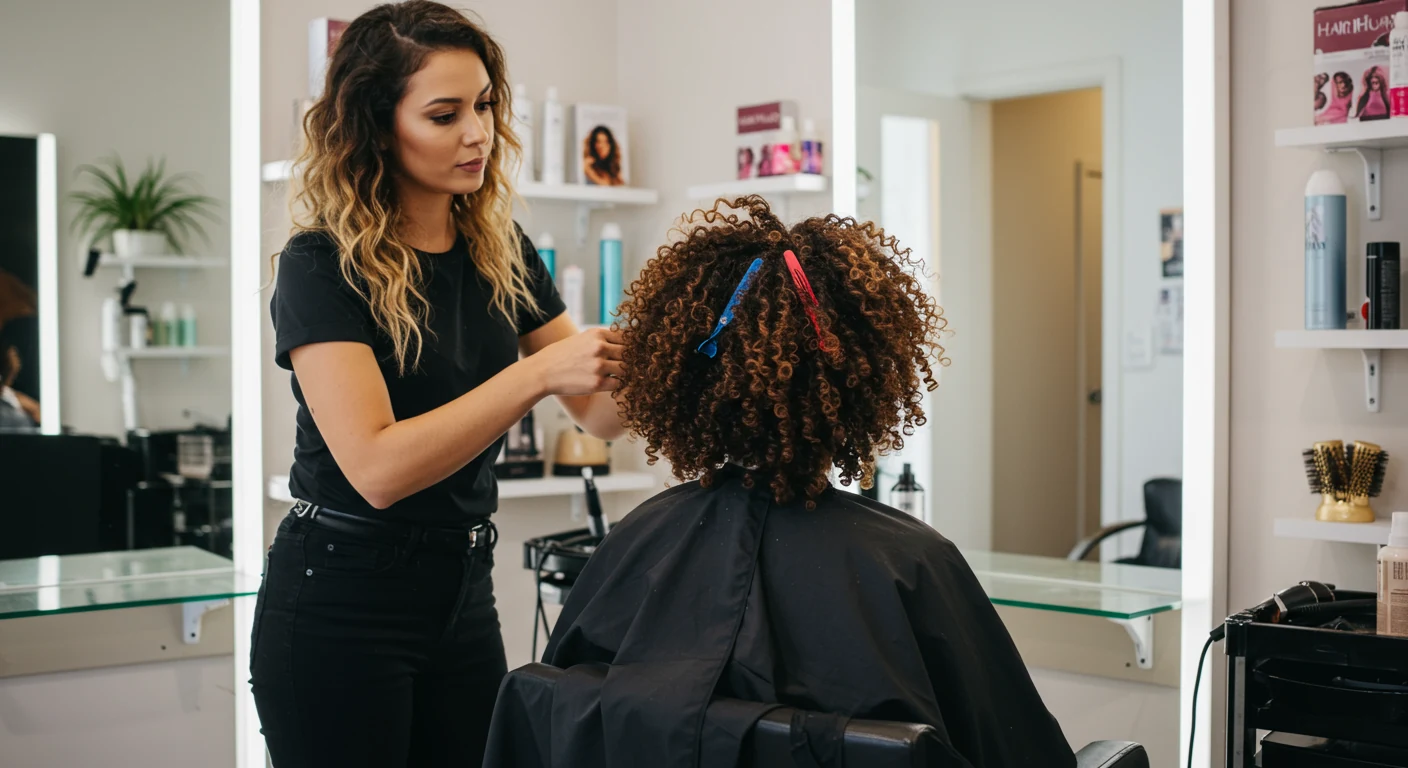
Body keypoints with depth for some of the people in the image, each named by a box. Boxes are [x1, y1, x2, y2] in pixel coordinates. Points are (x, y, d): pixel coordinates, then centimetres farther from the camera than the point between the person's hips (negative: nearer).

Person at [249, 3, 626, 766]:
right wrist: (536, 373, -30)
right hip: (340, 600, -5)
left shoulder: (502, 253, 4)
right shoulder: (321, 266, -14)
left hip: (462, 591, 6)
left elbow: (600, 412, 5)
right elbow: (376, 467, -24)